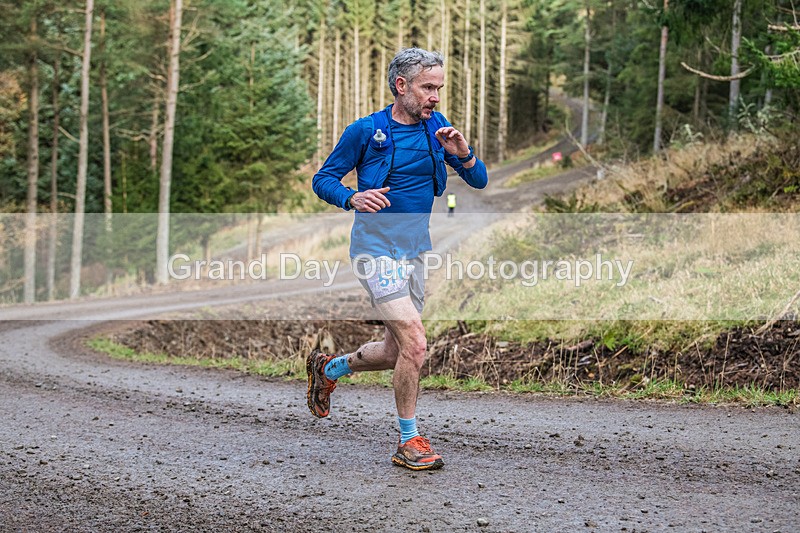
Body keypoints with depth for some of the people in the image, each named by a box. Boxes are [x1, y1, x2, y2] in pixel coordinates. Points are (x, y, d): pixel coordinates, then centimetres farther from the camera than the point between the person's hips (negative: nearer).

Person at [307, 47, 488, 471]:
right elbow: (322, 179, -1)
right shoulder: (365, 131, -9)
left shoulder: (436, 127, 5)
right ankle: (409, 442, -5)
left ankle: (328, 368, 41)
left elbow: (479, 181, 6)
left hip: (416, 252, 6)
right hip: (377, 249, -6)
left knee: (395, 353, 13)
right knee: (415, 344, -19)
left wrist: (462, 153, -15)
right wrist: (352, 199, -20)